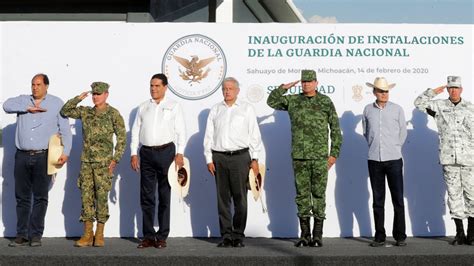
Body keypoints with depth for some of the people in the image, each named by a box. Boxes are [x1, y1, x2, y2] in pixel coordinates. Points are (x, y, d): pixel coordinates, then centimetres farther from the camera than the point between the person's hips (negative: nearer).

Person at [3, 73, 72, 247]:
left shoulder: (57, 104, 8)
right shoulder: (23, 100, 14)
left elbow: (65, 130, 3)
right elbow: (7, 105, -5)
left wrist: (65, 152, -8)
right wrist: (29, 108, -10)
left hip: (43, 157, -2)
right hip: (22, 156, 2)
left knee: (40, 197, 0)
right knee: (22, 197, 5)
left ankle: (35, 235, 6)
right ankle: (21, 235, 10)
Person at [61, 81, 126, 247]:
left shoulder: (113, 114, -3)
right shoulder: (85, 112, 10)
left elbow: (122, 138, -4)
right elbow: (65, 111, 14)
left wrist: (115, 159, -10)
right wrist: (78, 98, 1)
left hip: (104, 162, -4)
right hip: (86, 161, 4)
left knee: (101, 197, -1)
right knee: (86, 197, 3)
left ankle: (99, 235, 7)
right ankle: (87, 235, 9)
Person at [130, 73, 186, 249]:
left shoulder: (174, 106, 6)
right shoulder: (143, 107, 15)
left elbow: (181, 131, 1)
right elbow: (135, 131, 13)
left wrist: (179, 153, -10)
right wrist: (134, 153, 5)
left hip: (166, 151, -3)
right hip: (146, 153, 3)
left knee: (165, 196, 2)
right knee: (146, 196, 3)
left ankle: (162, 236, 7)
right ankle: (148, 236, 9)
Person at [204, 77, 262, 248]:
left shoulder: (247, 109, 9)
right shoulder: (215, 110, 14)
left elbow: (254, 135, 6)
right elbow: (208, 136, 13)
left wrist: (255, 159, -2)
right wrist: (209, 159, 4)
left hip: (240, 157, -2)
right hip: (219, 157, 2)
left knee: (240, 198, -4)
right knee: (222, 198, 2)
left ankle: (238, 236, 3)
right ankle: (226, 235, 7)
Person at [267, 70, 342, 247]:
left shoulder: (326, 102, 1)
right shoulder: (293, 101, 9)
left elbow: (335, 130, 2)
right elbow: (272, 101, 12)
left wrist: (334, 154, -2)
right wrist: (284, 87, 2)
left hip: (320, 157, -2)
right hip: (299, 157, 3)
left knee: (319, 195, 1)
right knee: (302, 196, 6)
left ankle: (317, 236, 7)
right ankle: (305, 236, 13)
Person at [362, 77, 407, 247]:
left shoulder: (397, 109, 3)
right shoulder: (368, 110, 6)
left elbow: (403, 133, 10)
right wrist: (374, 147, 12)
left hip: (394, 159, -1)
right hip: (374, 160, 1)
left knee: (398, 199, -1)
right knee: (378, 200, 5)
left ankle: (400, 236, 7)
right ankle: (379, 237, 11)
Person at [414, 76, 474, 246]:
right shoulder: (440, 106, 10)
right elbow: (419, 103, 11)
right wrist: (433, 92, 3)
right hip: (448, 158, 1)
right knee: (453, 194, 3)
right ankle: (459, 233, 10)